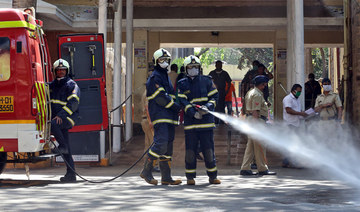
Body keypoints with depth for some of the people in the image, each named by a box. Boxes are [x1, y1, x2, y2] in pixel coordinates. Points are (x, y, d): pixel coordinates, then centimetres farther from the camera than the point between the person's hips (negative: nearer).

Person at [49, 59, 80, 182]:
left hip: (68, 117, -6)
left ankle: (62, 145, -19)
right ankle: (71, 174, 5)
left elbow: (73, 103, -15)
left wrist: (61, 115, -25)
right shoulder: (52, 85, 18)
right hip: (57, 118, 6)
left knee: (53, 125, -36)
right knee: (66, 151, 4)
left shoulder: (72, 85, -2)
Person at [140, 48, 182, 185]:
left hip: (168, 117, 10)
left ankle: (166, 177, 8)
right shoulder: (155, 77, -7)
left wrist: (176, 111, 14)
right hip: (159, 116, -10)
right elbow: (161, 98, -16)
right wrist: (178, 107, -14)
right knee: (161, 143, -18)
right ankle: (146, 171, -8)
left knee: (168, 146, 7)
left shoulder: (165, 77, 23)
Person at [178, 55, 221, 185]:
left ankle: (212, 176, 12)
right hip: (190, 121, 0)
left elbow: (214, 96, 4)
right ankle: (190, 177, 10)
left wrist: (207, 107, -15)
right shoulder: (182, 84, 6)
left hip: (206, 120, 0)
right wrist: (193, 113, -18)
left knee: (208, 149, 2)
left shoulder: (206, 81, 8)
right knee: (190, 149, 1)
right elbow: (182, 101, -4)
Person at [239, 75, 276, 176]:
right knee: (259, 146, -5)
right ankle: (262, 169, 0)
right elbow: (255, 111, -20)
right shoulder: (257, 95, -14)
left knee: (250, 145, 9)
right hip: (257, 120, -10)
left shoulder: (251, 92, 19)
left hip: (250, 118, 10)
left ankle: (245, 168, 8)